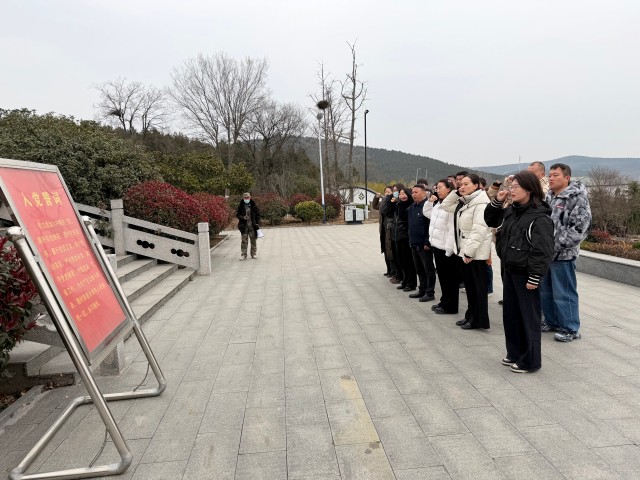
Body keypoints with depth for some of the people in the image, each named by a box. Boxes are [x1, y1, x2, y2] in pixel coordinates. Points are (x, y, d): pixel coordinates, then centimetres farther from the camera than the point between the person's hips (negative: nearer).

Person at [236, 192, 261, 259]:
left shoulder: (254, 205, 2)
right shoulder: (240, 206, 2)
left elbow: (258, 214, 6)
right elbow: (237, 214, 5)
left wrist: (257, 223, -2)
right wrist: (243, 217, -14)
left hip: (252, 226, 1)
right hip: (244, 226, 0)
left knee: (253, 240, 6)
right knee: (244, 240, 0)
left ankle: (253, 254, 16)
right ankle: (243, 254, 6)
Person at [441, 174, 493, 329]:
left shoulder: (480, 203, -17)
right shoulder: (462, 202, 12)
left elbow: (479, 230, -23)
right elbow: (445, 206, 21)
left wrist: (469, 251, -24)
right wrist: (456, 193, 6)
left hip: (475, 253, -9)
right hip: (463, 250, 9)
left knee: (478, 286, 1)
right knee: (469, 285, 16)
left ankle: (479, 320, 10)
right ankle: (471, 315, 27)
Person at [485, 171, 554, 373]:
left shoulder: (540, 217, -17)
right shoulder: (511, 211, 7)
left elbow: (543, 251, -19)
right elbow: (490, 220, 20)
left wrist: (534, 278, -19)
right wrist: (497, 202, 4)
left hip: (525, 275, -8)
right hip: (509, 271, 8)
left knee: (528, 317, 4)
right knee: (510, 314, 16)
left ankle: (530, 361, 17)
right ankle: (514, 353, 31)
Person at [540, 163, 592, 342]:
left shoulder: (577, 198, -12)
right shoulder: (548, 197, 12)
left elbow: (580, 228, -18)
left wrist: (557, 244, -19)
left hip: (563, 255, -8)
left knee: (564, 293, 0)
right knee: (545, 291, 16)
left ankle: (571, 329, 13)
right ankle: (552, 323, 31)